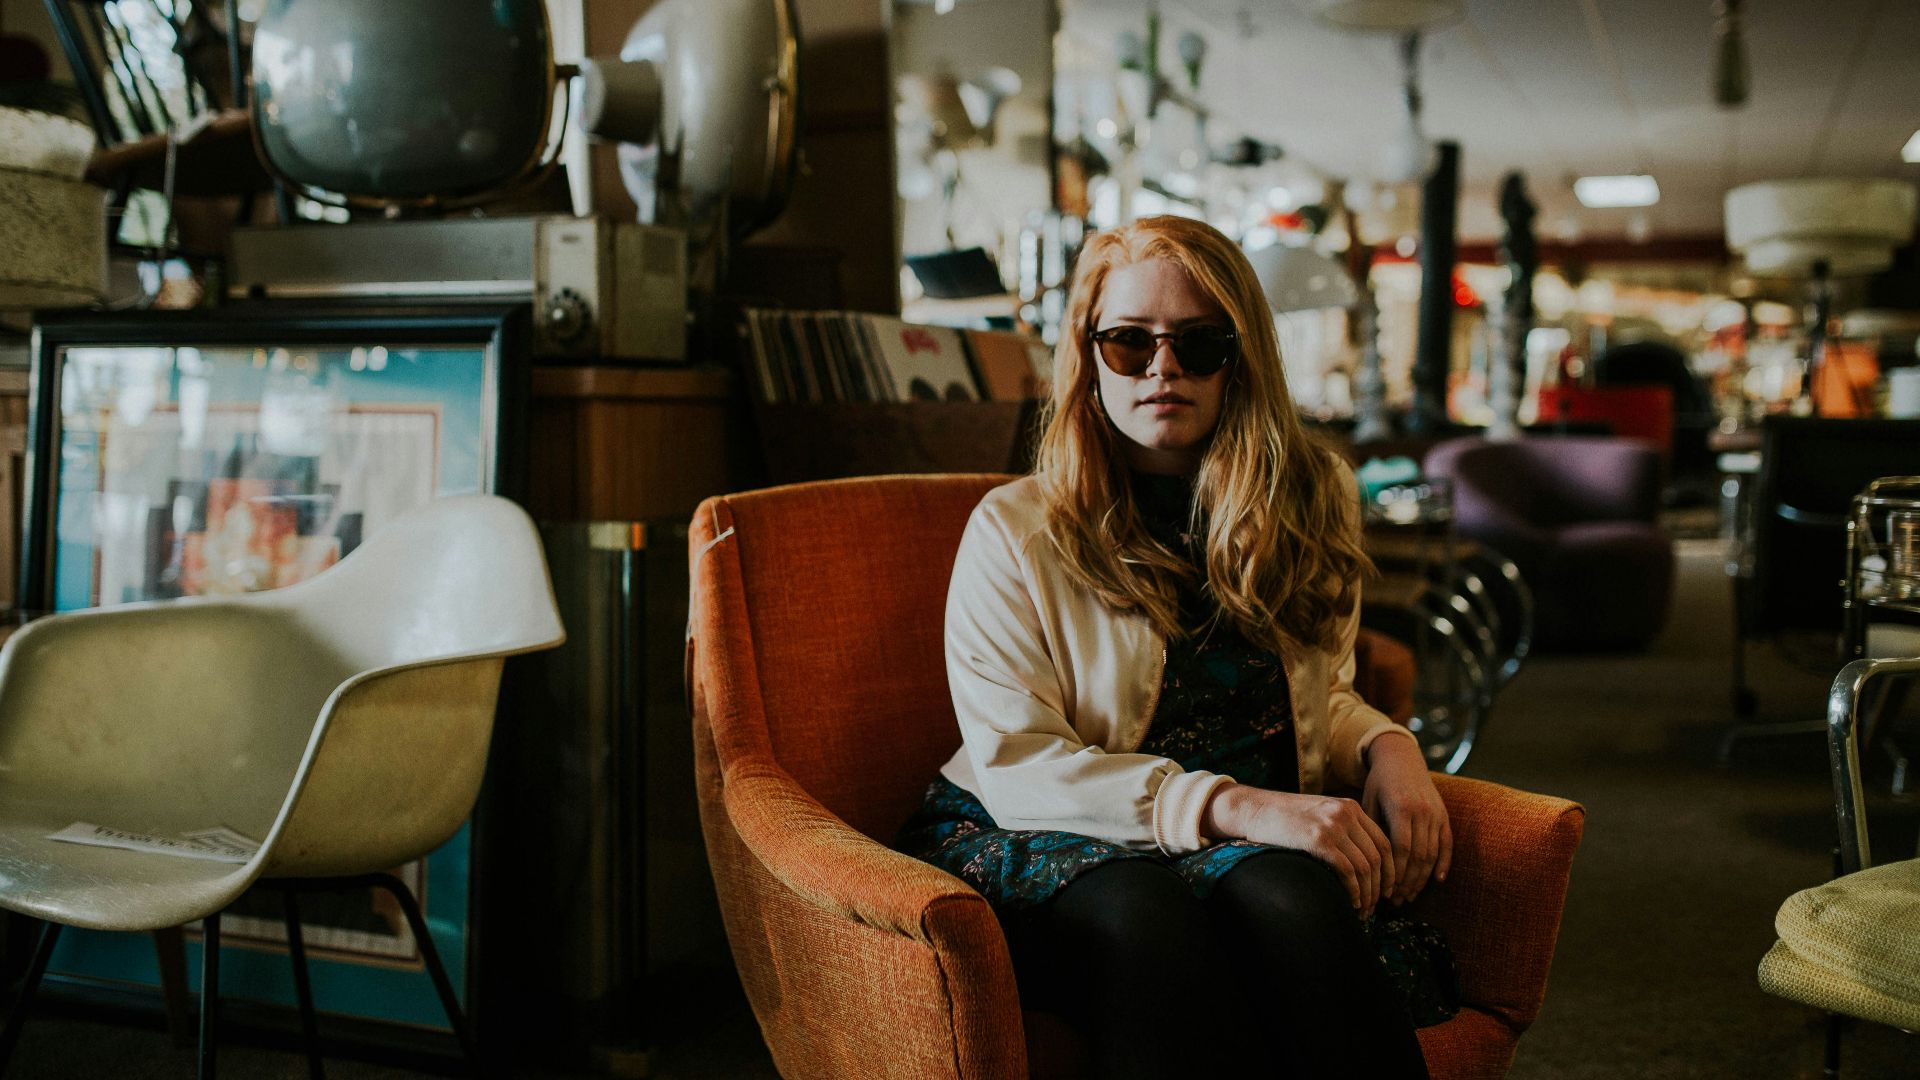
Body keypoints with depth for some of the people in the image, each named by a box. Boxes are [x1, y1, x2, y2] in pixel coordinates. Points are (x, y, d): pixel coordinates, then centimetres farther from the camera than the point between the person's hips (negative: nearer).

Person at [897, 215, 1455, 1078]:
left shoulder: (1308, 501, 13)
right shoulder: (1013, 531, -2)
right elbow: (1014, 765, -11)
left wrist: (1385, 746, 1)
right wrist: (1232, 806, -23)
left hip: (1250, 846, 3)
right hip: (1039, 846, -3)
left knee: (1291, 896, -35)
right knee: (1147, 913, -39)